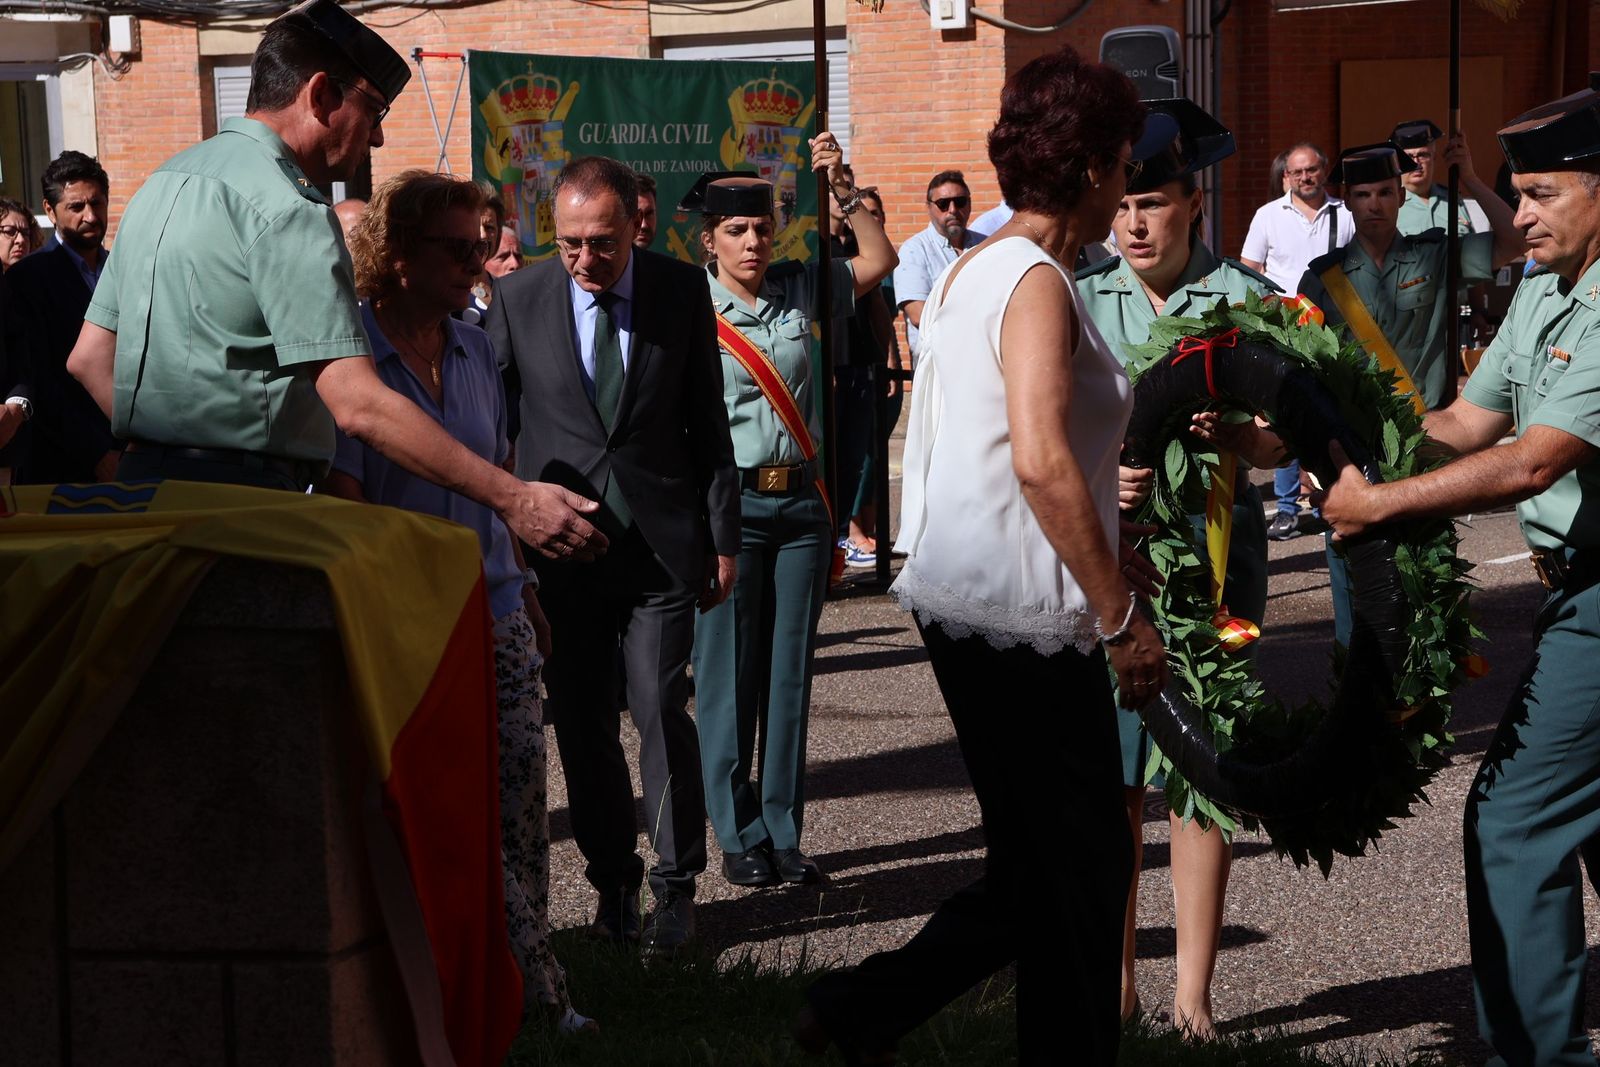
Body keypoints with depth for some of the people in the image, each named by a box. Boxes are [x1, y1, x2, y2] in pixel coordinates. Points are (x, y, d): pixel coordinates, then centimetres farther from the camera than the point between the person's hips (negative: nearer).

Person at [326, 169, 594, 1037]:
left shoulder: (476, 351, 8)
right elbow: (341, 507, -11)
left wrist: (526, 591, 18)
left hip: (495, 616, 5)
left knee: (519, 804, 6)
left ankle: (527, 983, 18)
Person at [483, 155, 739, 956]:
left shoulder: (682, 291, 0)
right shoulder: (519, 298, -3)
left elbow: (708, 422, 5)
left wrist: (722, 538, 5)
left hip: (662, 543, -1)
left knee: (661, 710, -6)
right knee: (581, 722, 6)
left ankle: (675, 885, 10)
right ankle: (612, 878, 23)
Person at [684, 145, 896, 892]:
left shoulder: (798, 292, 7)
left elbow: (879, 260, 11)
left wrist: (841, 188, 1)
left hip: (800, 501, 4)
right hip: (728, 504, -4)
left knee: (790, 672, 8)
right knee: (728, 675, 1)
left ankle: (782, 834, 16)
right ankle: (738, 836, 11)